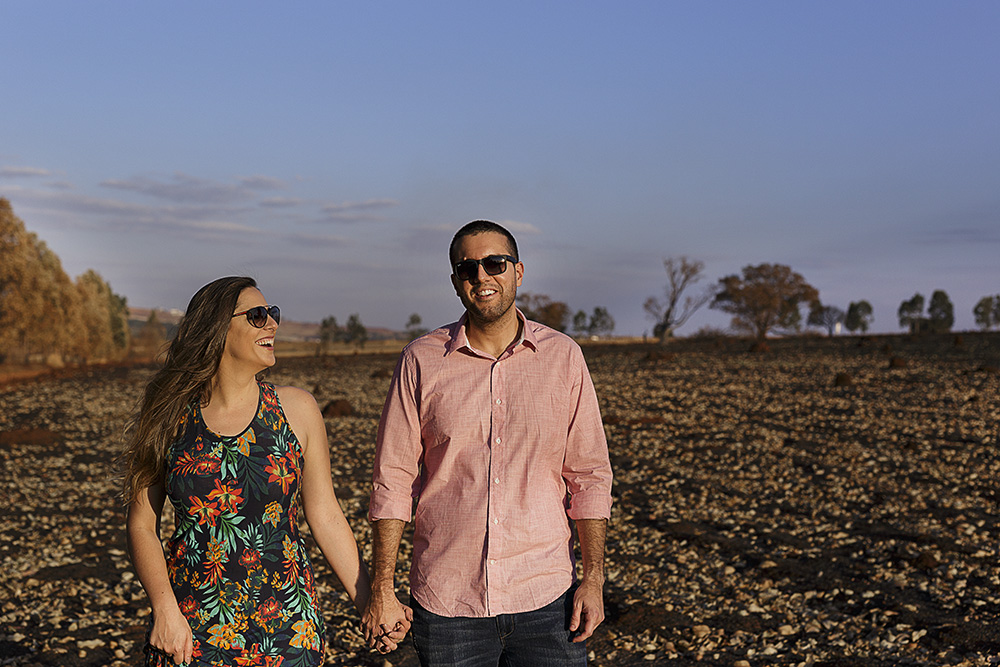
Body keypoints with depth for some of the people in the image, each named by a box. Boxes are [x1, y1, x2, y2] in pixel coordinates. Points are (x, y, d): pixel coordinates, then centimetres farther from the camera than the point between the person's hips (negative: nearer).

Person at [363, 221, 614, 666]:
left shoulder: (563, 357, 0)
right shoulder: (421, 360, -2)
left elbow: (589, 475, 3)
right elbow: (393, 480, 0)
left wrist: (594, 579, -1)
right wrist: (381, 591, -2)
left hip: (545, 597, 1)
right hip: (446, 602, 0)